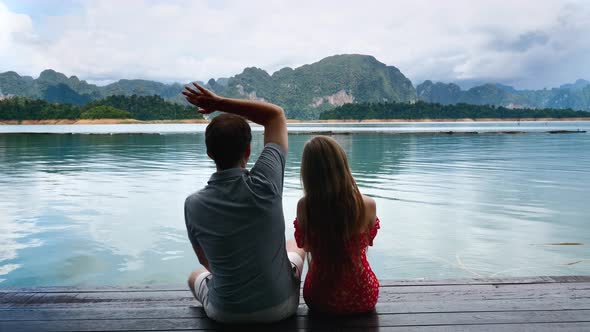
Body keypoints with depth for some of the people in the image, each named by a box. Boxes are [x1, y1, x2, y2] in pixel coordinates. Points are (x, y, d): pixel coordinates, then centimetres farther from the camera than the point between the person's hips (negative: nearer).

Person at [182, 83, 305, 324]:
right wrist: (220, 103, -10)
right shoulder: (265, 184, -24)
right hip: (280, 308, 0)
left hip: (225, 313, 1)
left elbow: (206, 261, -1)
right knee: (295, 248, 31)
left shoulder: (193, 204, -18)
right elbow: (276, 114, -11)